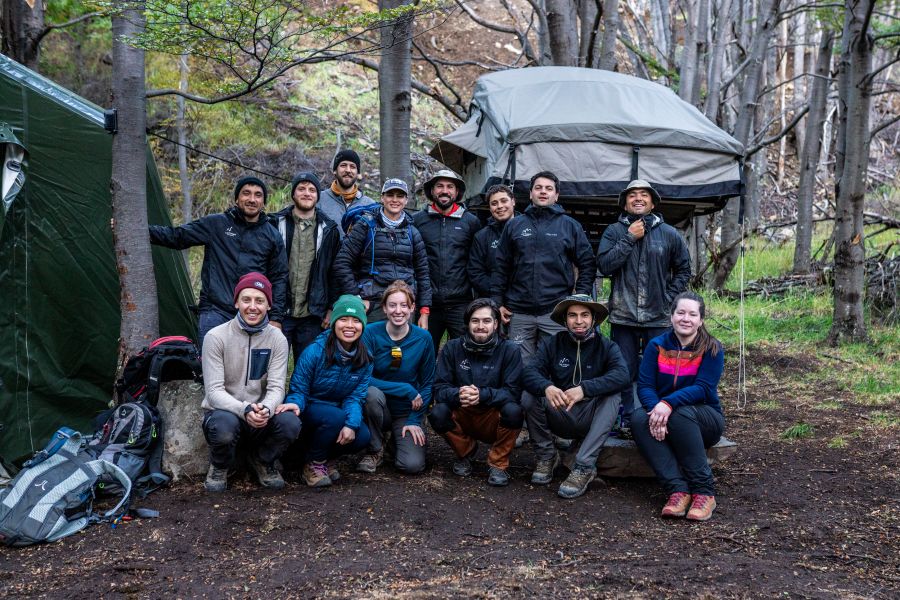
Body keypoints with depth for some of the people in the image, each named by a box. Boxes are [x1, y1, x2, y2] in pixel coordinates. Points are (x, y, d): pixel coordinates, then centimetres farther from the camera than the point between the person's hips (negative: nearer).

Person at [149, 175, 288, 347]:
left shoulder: (272, 236, 11)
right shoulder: (215, 224, 5)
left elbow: (279, 278, 12)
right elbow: (177, 236, 4)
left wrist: (276, 317, 7)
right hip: (216, 311, -2)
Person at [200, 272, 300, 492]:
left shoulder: (277, 339, -2)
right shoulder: (216, 337, -10)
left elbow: (276, 387, -8)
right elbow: (214, 390, -15)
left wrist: (266, 409, -33)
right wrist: (244, 410, -35)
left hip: (261, 416, 2)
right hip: (223, 411, -2)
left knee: (290, 423, -29)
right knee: (225, 425, -38)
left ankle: (262, 461, 6)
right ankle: (220, 467, 0)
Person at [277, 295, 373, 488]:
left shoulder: (365, 359, -5)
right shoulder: (315, 352, -18)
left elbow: (356, 397, -7)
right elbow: (298, 389, -14)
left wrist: (351, 424, -26)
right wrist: (295, 403, -38)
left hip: (338, 415, 4)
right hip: (308, 413, -4)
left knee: (362, 436, -24)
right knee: (335, 416, -35)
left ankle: (323, 457, 7)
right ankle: (313, 464, -8)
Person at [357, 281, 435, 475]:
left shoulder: (423, 338, -8)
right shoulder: (371, 333, -13)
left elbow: (427, 384, 0)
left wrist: (415, 420, -7)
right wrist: (406, 389, -23)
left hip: (406, 413, 1)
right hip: (380, 407, -1)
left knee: (413, 465, -20)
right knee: (372, 393, -35)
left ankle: (399, 437, 16)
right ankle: (375, 450, -9)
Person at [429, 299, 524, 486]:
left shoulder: (510, 350, -7)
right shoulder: (452, 348, -2)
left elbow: (513, 392, -17)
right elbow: (439, 388, -9)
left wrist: (482, 395, -34)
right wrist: (457, 394, -32)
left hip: (494, 420, -2)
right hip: (463, 417, 2)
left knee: (513, 411, -32)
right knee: (438, 414, -27)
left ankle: (498, 463, -6)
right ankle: (465, 452, 6)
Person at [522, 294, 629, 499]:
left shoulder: (606, 346, -3)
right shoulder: (553, 344, 1)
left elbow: (622, 374, -23)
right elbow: (530, 371, -14)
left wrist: (584, 389, -37)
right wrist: (546, 387, -38)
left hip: (591, 420, -1)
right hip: (560, 418, 1)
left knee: (612, 396, -28)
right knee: (529, 395, -22)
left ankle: (584, 467, -31)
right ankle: (546, 457, -5)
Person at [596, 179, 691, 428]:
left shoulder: (669, 234, 7)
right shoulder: (614, 231, 4)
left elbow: (683, 270, 15)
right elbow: (604, 266, -9)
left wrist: (668, 297, 3)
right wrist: (629, 239, -11)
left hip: (658, 317, 0)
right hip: (623, 316, 0)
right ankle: (625, 420, 15)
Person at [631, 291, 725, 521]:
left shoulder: (712, 348, -6)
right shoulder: (656, 345, 2)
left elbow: (703, 388, -18)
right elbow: (644, 385, -7)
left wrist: (668, 403, -35)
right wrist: (655, 409, -30)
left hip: (706, 420, -3)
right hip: (663, 415, 3)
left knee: (681, 414, -36)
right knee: (638, 418, -29)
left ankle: (704, 491, -26)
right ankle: (678, 489, -34)